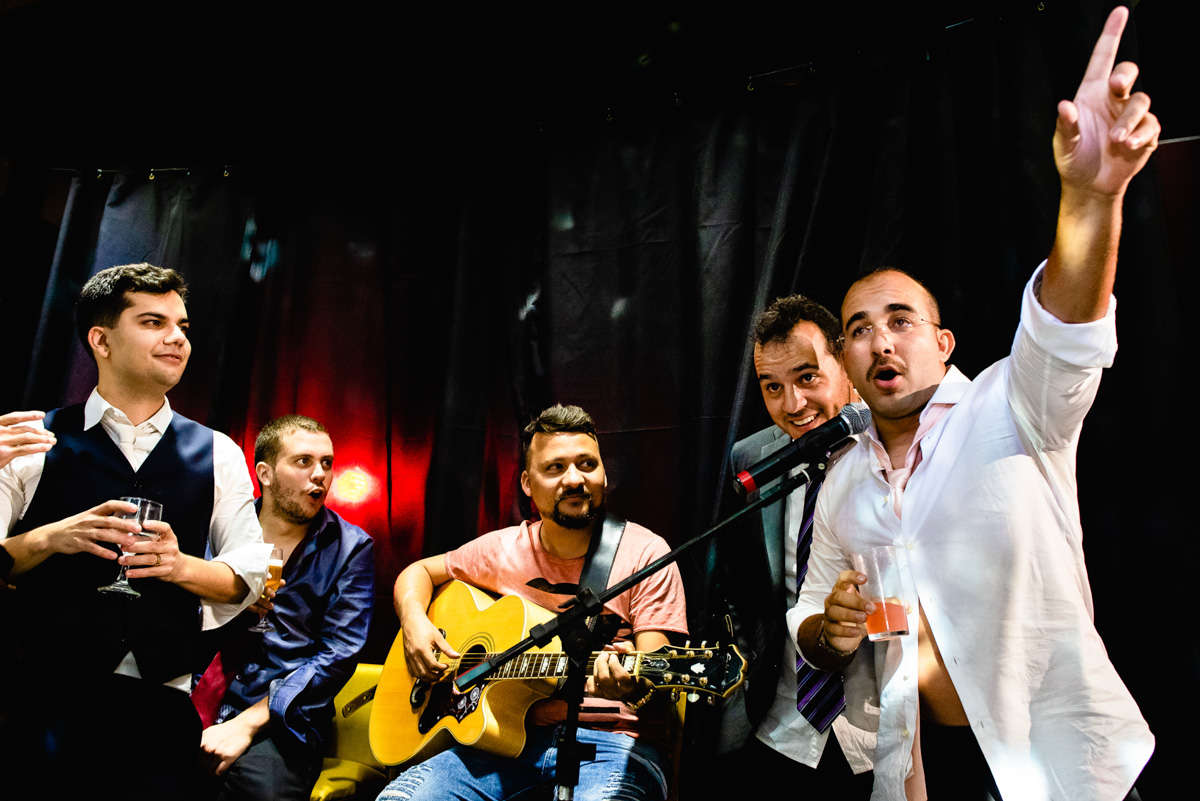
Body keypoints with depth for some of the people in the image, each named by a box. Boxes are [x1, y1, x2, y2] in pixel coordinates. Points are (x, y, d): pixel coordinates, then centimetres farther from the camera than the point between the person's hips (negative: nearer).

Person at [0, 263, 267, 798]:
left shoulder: (216, 455, 7)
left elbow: (248, 577, 5)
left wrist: (180, 564, -13)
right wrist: (49, 539, -18)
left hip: (161, 703, 2)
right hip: (44, 694, -1)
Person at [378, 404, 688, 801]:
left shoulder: (643, 553, -4)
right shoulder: (502, 549, 7)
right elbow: (419, 571, 22)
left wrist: (633, 689, -32)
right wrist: (414, 621, 1)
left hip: (607, 741, -3)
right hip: (507, 736, 4)